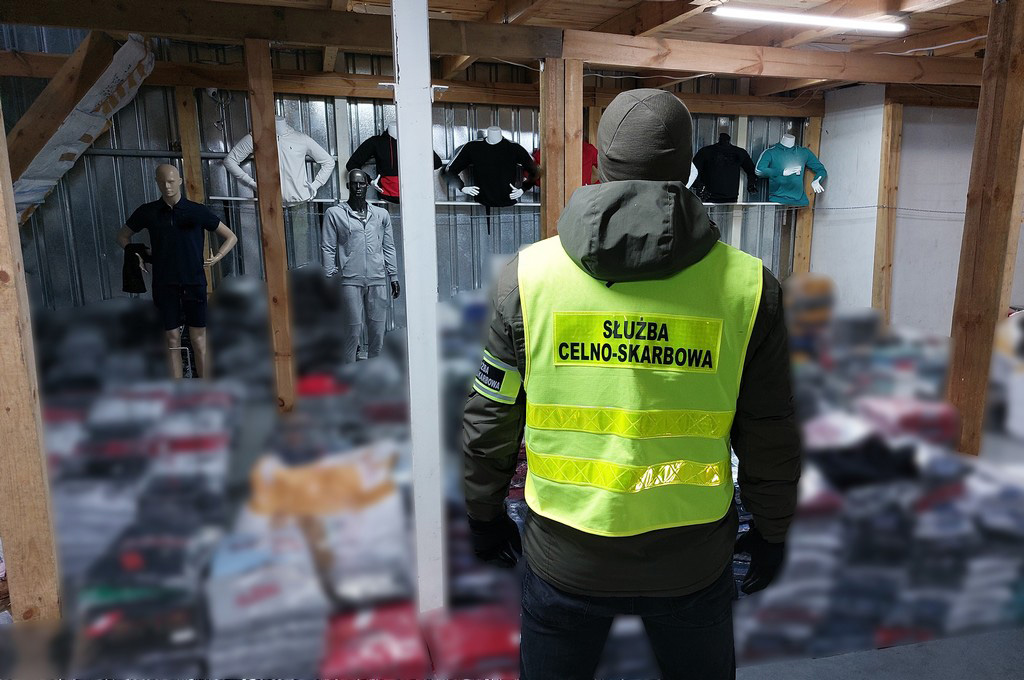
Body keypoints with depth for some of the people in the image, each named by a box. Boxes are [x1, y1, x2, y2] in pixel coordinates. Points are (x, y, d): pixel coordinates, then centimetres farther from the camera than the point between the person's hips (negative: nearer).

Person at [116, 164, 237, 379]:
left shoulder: (197, 211, 1)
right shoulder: (148, 212, 5)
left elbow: (230, 237, 9)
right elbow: (123, 236, 21)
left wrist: (217, 257, -6)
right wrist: (136, 256, 4)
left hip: (194, 282, -1)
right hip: (164, 284, 1)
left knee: (199, 339, 4)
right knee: (173, 340, 3)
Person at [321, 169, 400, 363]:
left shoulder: (382, 214, 13)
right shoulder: (334, 213, 5)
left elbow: (389, 248, 15)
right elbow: (327, 248, 3)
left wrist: (394, 277, 11)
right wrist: (331, 278, -4)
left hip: (377, 280, 3)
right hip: (350, 281, -3)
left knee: (377, 331, 6)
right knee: (353, 331, -2)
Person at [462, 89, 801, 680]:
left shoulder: (529, 275, -12)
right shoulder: (748, 287, -10)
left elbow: (490, 421, -5)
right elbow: (771, 439, -3)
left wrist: (485, 516, 11)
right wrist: (772, 532, 14)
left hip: (565, 558, 0)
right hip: (694, 560, 1)